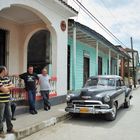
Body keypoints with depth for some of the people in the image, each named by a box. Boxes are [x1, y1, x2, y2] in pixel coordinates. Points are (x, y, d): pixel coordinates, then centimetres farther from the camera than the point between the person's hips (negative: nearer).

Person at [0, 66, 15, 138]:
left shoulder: (6, 78, 10)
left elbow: (13, 86, 6)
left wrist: (6, 87, -10)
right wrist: (9, 87, 0)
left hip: (7, 100, 8)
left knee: (8, 115, 17)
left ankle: (10, 129, 31)